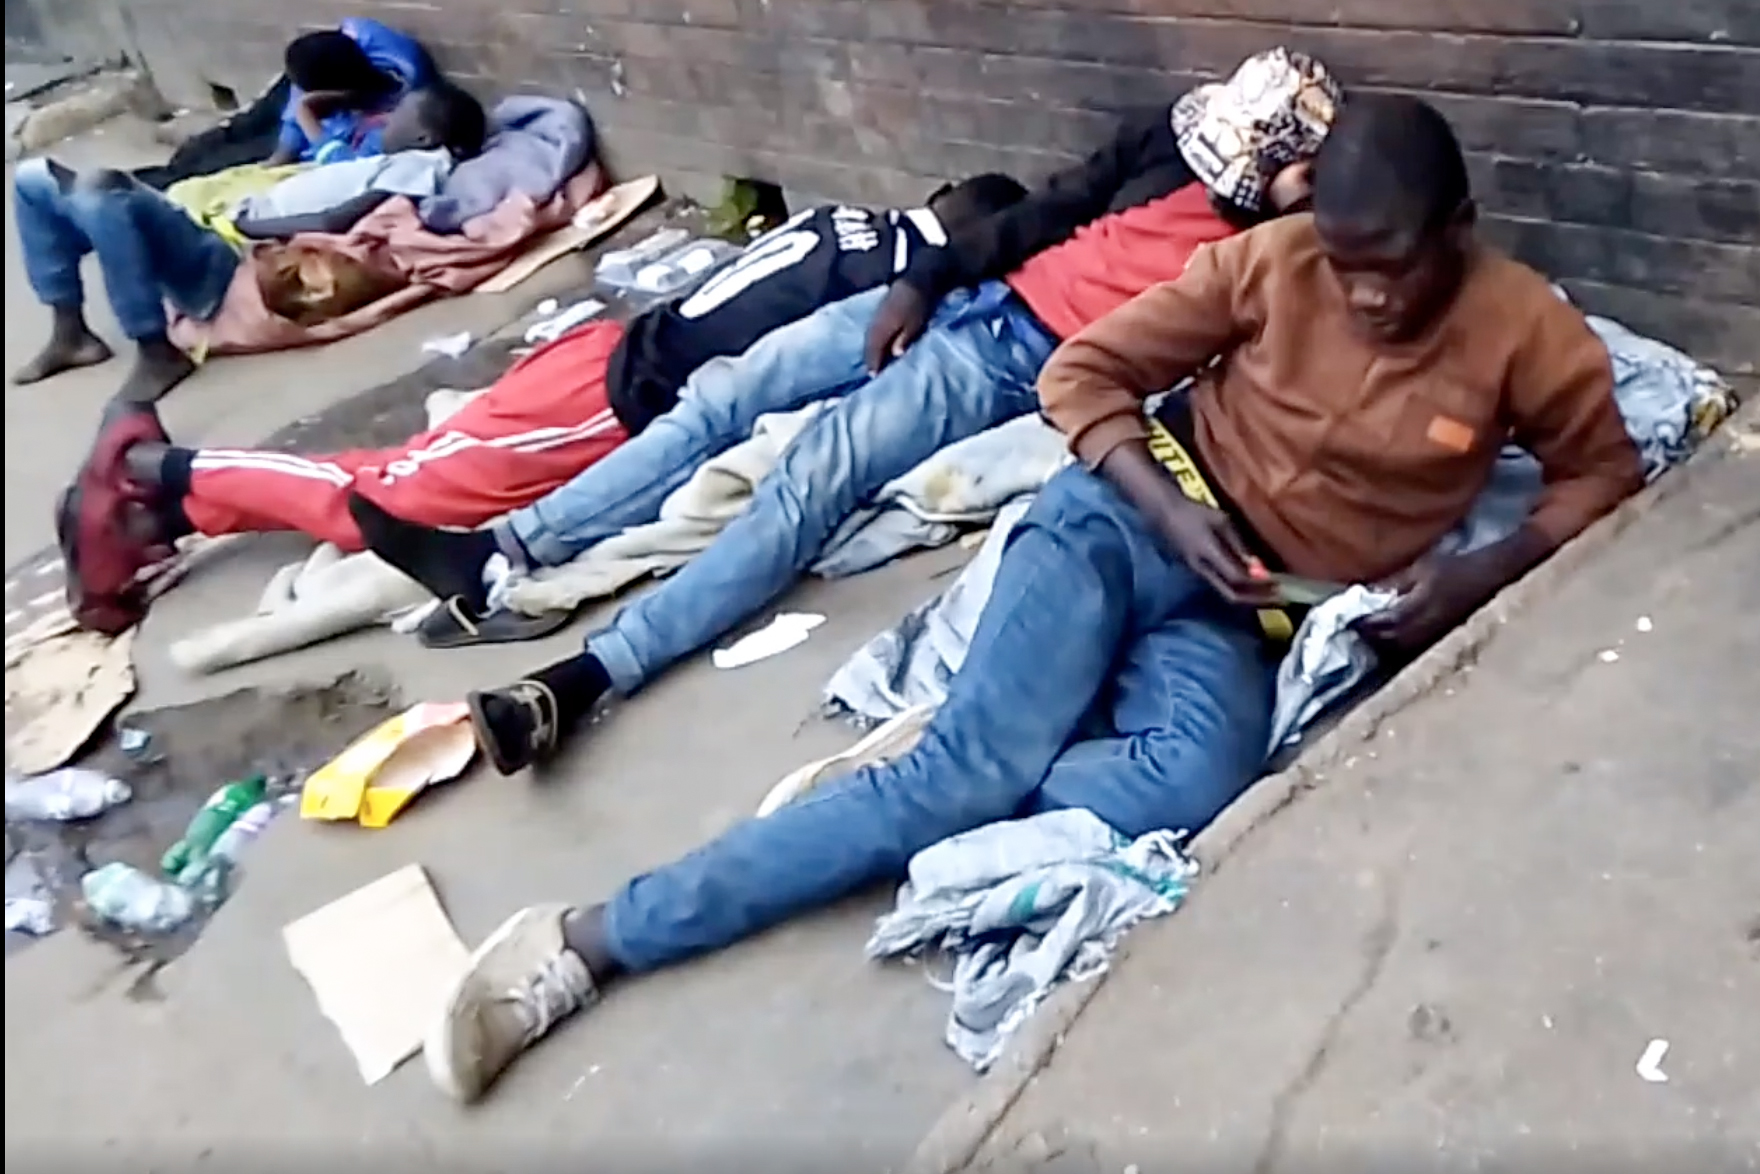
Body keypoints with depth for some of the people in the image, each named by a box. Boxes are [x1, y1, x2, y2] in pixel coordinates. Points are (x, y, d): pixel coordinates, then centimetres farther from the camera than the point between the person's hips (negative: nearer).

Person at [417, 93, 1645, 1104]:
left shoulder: (1529, 332, -3)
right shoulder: (1267, 261, -4)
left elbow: (1603, 473, 10)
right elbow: (1083, 373, -1)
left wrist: (1481, 570, -8)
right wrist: (1172, 509, -15)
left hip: (1261, 618, 2)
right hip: (1136, 524, -1)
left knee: (1194, 783, -35)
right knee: (980, 756, -23)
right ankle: (588, 935, -21)